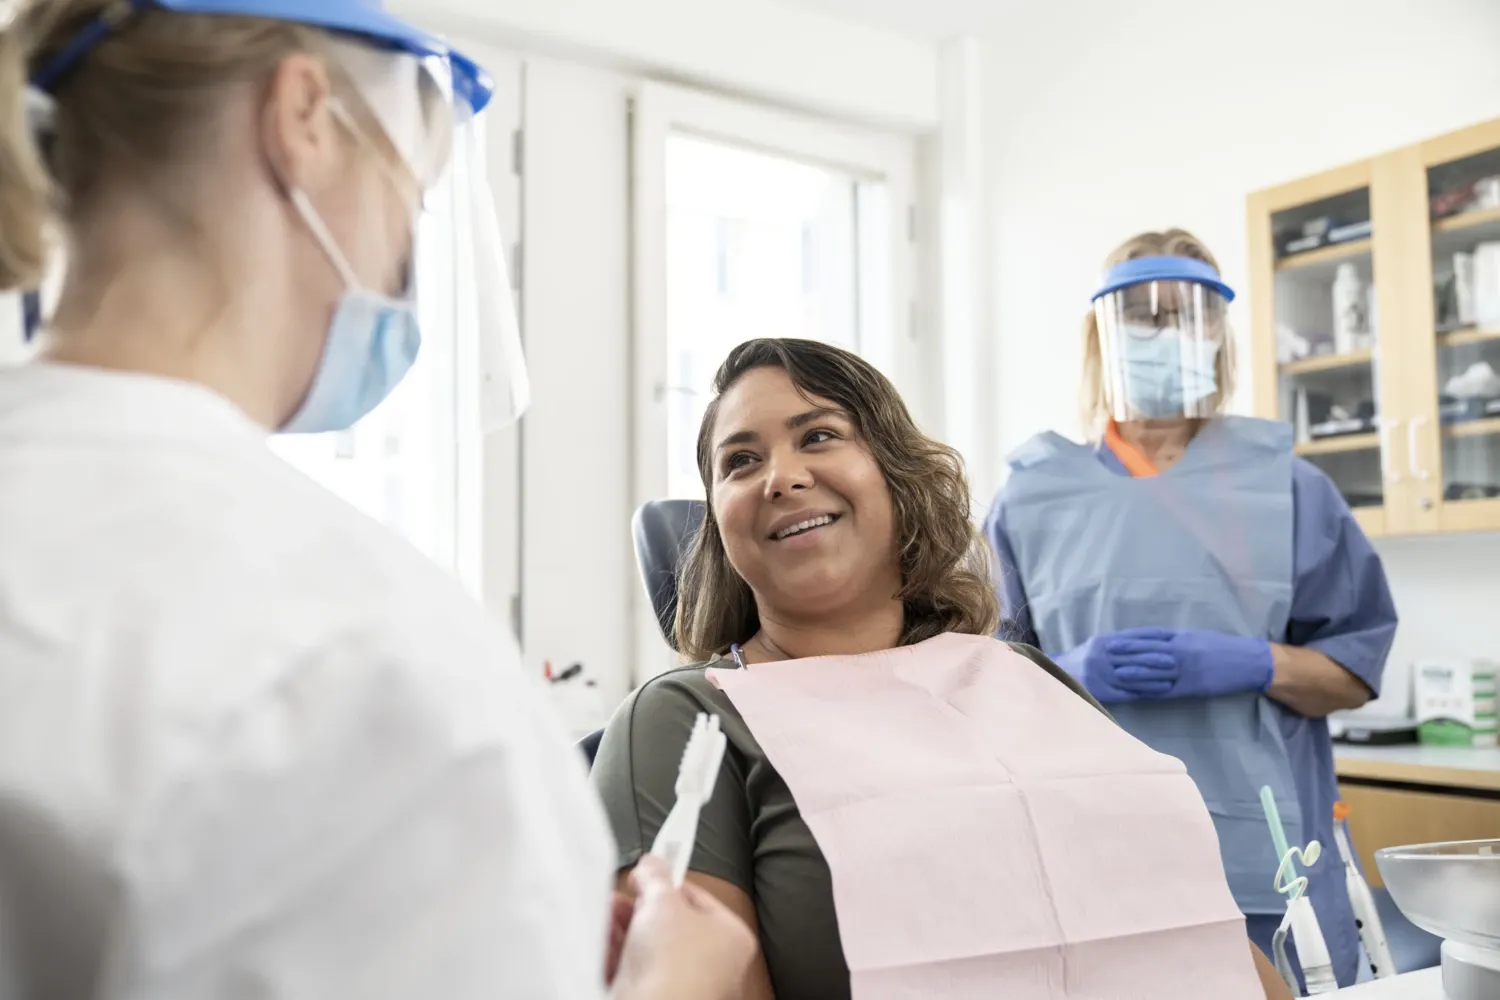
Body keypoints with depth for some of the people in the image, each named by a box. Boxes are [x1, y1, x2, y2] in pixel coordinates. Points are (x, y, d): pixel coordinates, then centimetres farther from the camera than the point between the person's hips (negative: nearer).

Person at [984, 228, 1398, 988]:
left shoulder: (1287, 486, 6)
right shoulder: (1033, 496, 5)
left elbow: (1357, 673, 6)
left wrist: (1253, 664, -13)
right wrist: (1068, 672, -14)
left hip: (1266, 862, 1)